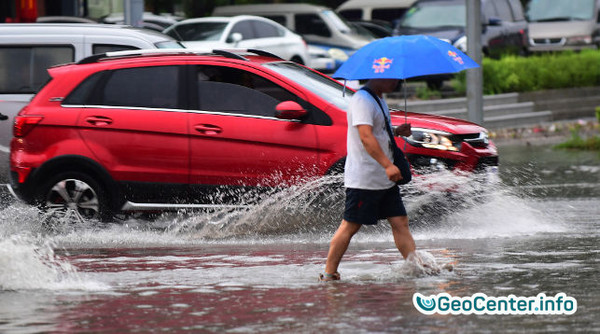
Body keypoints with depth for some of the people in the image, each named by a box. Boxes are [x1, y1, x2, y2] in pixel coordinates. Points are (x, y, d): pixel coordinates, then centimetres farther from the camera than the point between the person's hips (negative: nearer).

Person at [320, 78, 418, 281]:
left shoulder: (379, 100, 16)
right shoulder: (362, 101, -15)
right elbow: (366, 137, -28)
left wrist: (397, 132, 8)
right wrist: (388, 165, -36)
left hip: (385, 180, 9)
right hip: (362, 179, -9)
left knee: (400, 222, 4)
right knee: (350, 226, -5)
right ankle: (329, 274, 1)